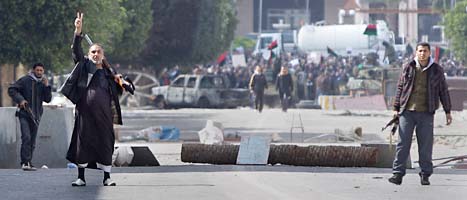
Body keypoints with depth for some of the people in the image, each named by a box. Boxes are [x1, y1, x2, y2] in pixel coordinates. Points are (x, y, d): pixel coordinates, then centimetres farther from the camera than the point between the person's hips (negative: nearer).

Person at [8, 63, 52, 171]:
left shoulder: (43, 83, 10)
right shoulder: (25, 80, -4)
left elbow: (48, 99, 5)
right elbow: (11, 90, -2)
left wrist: (46, 87, -8)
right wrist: (20, 99, -15)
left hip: (35, 116, 5)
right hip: (24, 114, -5)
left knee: (32, 141, 8)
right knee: (26, 137, -19)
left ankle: (28, 163, 15)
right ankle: (25, 162, -22)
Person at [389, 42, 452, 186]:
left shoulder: (436, 70, 5)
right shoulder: (408, 68, 6)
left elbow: (443, 91, 10)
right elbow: (400, 88, 12)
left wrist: (448, 112, 9)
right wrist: (396, 108, 8)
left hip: (426, 113, 0)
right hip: (407, 112, 0)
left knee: (426, 145, 2)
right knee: (403, 143, -3)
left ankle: (425, 175, 10)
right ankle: (398, 174, -2)